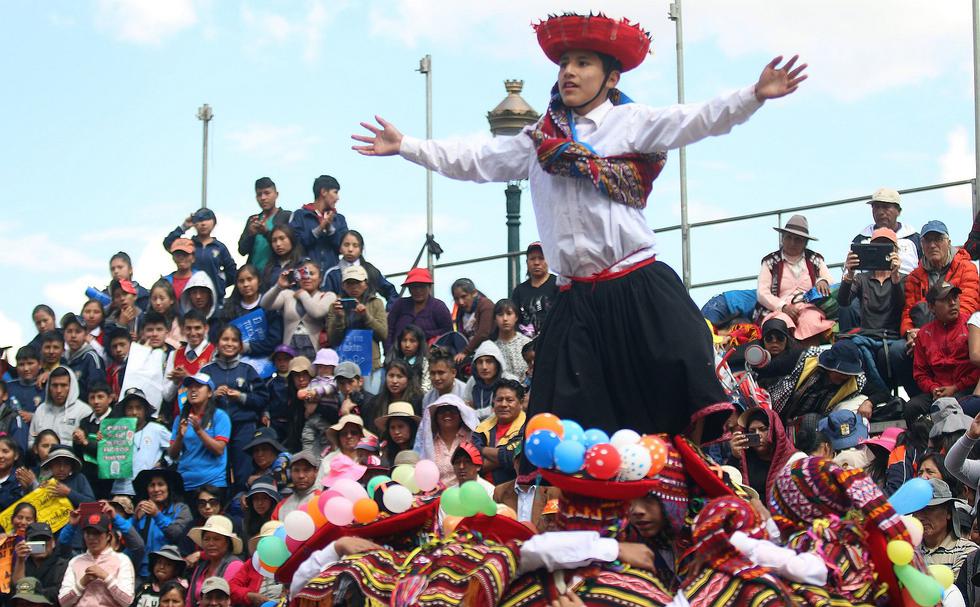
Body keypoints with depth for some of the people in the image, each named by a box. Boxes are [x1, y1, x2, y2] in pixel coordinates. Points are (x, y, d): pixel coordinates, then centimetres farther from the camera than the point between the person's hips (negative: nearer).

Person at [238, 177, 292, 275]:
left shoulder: (287, 216, 4)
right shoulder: (253, 219, 17)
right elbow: (242, 250, 11)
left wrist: (267, 233, -20)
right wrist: (251, 234, -9)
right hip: (254, 272, 4)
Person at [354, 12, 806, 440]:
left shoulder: (632, 122, 3)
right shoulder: (540, 139, 17)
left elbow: (695, 122, -9)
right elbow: (474, 161, 22)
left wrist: (755, 95, -25)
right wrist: (405, 146, 19)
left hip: (638, 287, -4)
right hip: (578, 300, 4)